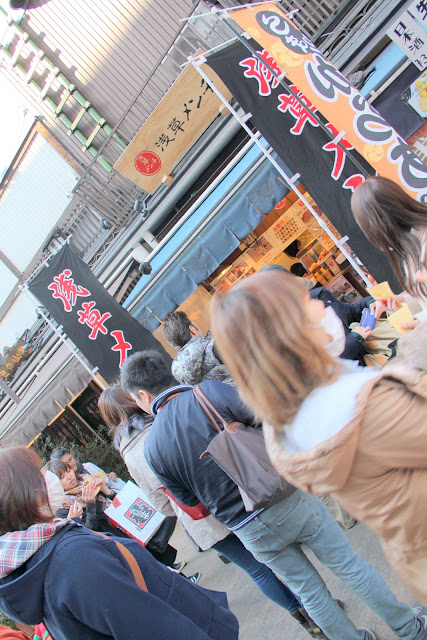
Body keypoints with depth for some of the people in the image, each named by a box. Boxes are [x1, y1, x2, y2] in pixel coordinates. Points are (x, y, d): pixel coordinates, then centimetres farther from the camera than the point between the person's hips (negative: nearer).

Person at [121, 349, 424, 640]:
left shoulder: (152, 448, -6)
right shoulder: (208, 392, -15)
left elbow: (191, 501, 5)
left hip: (254, 533, 2)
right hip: (291, 501, -1)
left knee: (310, 592, 24)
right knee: (350, 564, 19)